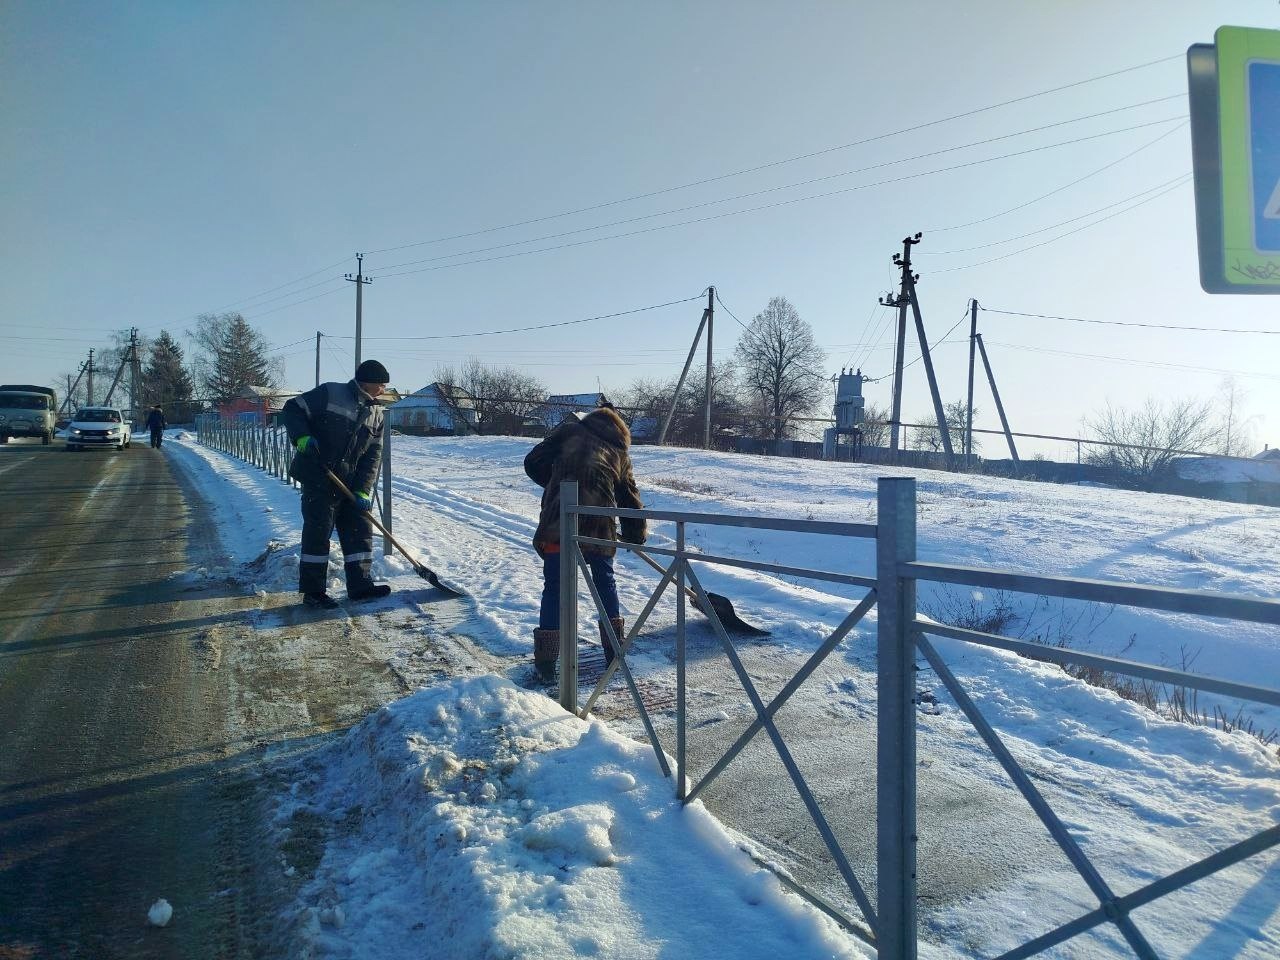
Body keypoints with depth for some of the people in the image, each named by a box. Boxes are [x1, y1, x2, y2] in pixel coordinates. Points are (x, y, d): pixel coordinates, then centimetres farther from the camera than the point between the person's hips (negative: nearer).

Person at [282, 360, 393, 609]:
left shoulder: (376, 413, 8)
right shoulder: (329, 394, -8)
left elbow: (372, 456, 4)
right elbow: (293, 409, -6)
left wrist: (363, 490, -5)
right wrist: (302, 437, -24)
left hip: (350, 483, 6)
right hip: (318, 478, -6)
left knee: (360, 529, 6)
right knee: (318, 532, -4)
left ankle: (360, 585, 15)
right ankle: (313, 591, 4)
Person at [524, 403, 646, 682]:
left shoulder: (569, 431, 14)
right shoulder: (620, 452, 20)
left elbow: (533, 463, 11)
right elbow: (631, 499, 25)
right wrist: (635, 537, 37)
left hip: (558, 521, -2)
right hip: (599, 524, 2)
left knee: (554, 587, 7)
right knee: (605, 581, 21)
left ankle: (545, 660, 8)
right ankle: (614, 651, 28)